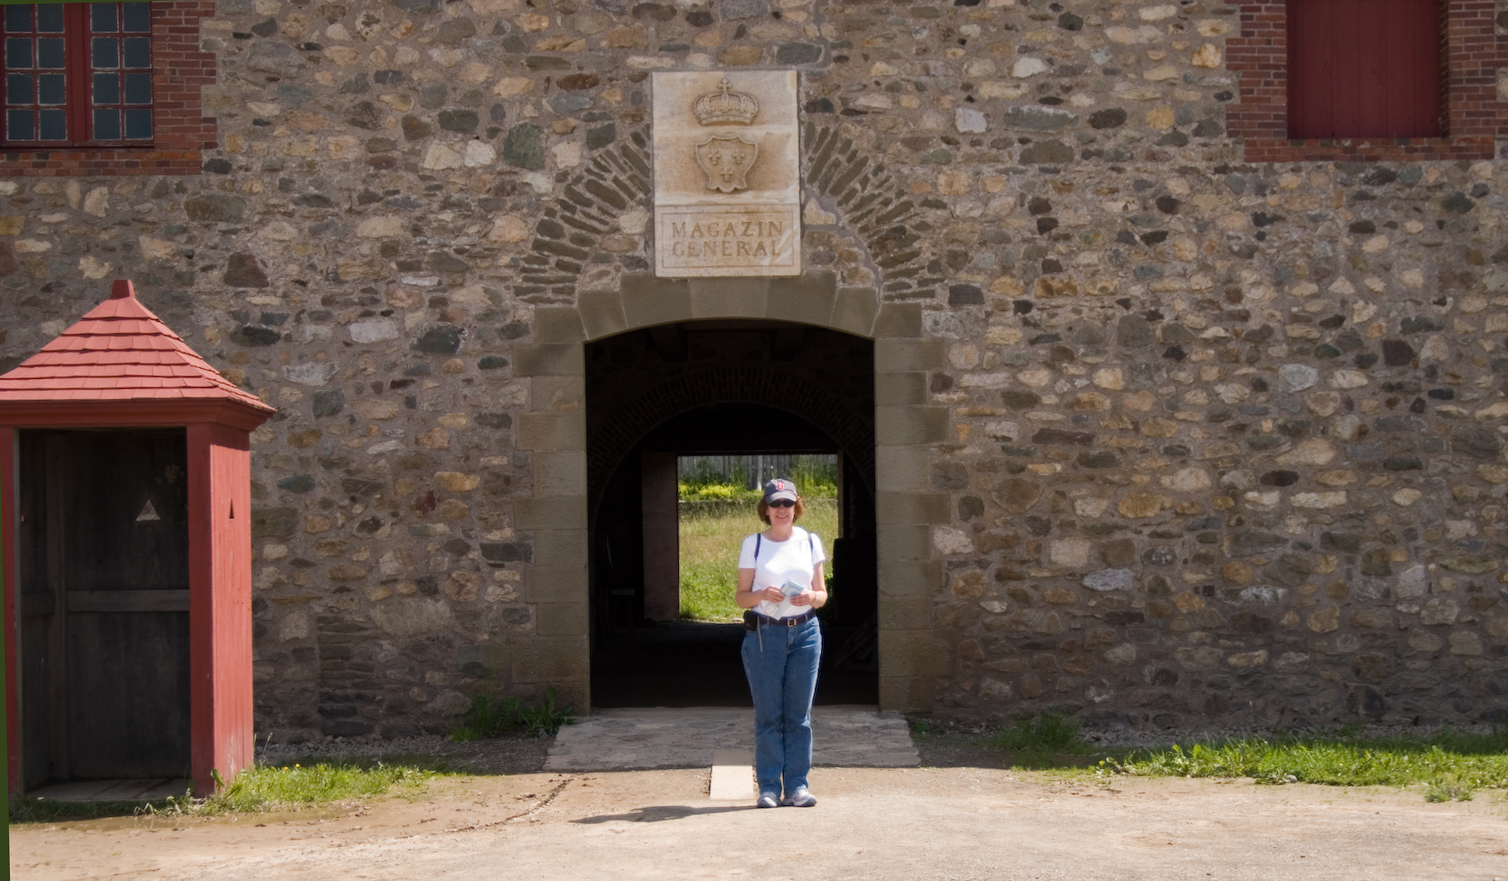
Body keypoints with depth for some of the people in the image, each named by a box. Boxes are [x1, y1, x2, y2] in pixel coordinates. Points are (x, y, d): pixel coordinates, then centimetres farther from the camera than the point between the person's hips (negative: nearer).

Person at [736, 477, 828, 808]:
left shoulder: (810, 542, 10)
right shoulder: (753, 544, 5)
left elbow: (822, 594, 12)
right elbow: (741, 597, 4)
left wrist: (811, 597, -10)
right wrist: (762, 594, -17)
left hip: (805, 633, 2)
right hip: (764, 634, -2)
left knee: (799, 715, 1)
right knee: (768, 715, -2)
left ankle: (797, 786, 7)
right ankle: (768, 787, 4)